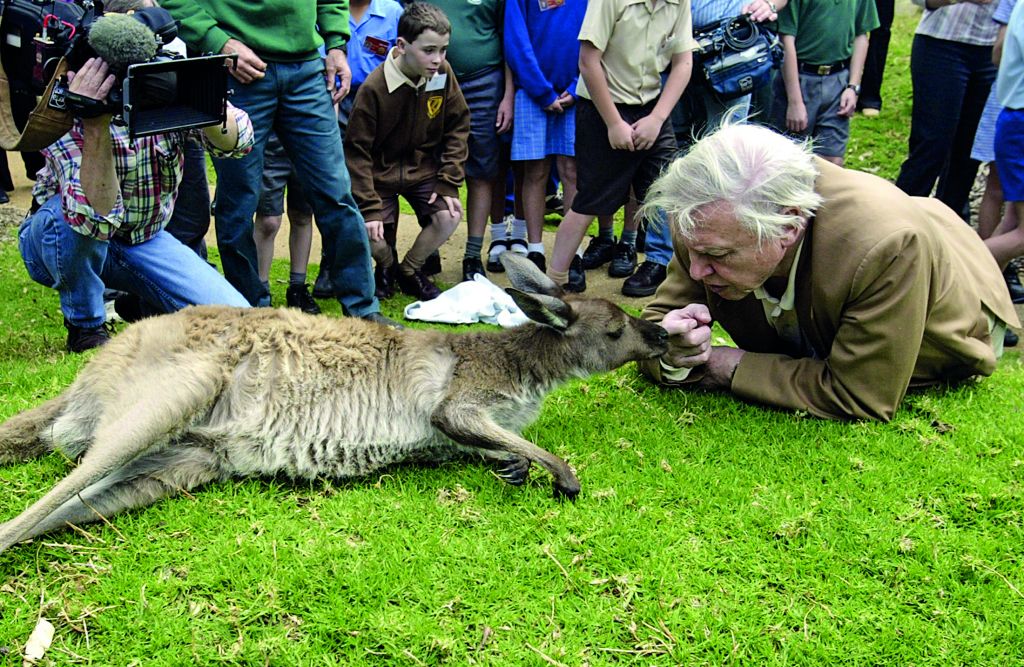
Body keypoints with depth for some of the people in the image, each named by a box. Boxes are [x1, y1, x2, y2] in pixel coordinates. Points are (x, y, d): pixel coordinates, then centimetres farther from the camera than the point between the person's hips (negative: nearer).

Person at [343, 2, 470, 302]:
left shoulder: (442, 74, -11)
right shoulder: (373, 88, -24)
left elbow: (458, 127, 1)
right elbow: (357, 150, -18)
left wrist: (448, 182, -8)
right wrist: (369, 207, -21)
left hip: (423, 168, 3)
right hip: (380, 173, -3)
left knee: (450, 216, -19)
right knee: (372, 239, -18)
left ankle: (410, 271, 9)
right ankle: (386, 267, 22)